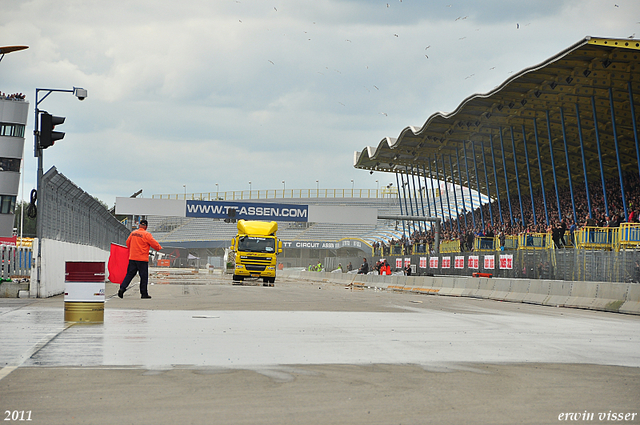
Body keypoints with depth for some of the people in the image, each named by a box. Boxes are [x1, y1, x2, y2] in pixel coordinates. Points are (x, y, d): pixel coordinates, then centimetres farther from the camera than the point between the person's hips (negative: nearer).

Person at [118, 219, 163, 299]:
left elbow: (128, 242, 21)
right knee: (144, 276, 3)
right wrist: (160, 248, 9)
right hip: (142, 259, -5)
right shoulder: (146, 234, -11)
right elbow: (154, 244, -10)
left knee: (129, 274, 10)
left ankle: (122, 288, -3)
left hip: (132, 258, 5)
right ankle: (144, 294, 6)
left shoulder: (133, 233, 7)